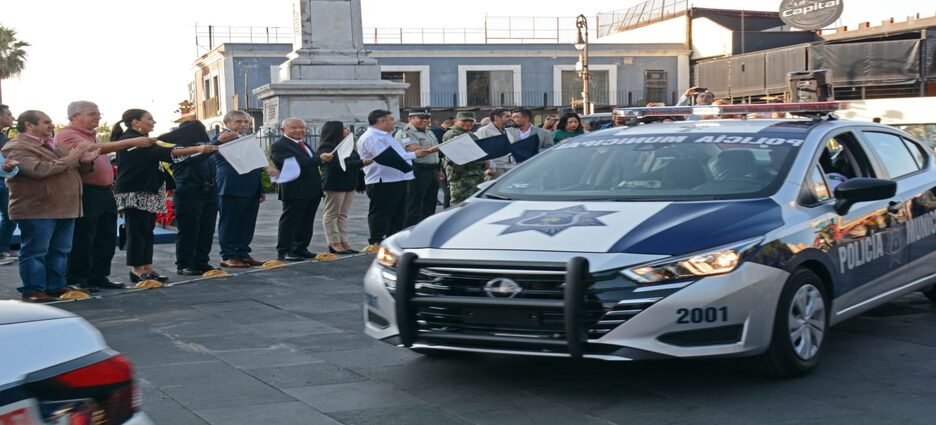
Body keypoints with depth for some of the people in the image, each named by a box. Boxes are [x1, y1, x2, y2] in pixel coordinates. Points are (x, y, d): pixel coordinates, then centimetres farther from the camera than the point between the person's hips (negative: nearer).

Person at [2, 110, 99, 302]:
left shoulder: (53, 145, 17)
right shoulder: (16, 148, -10)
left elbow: (74, 169, 22)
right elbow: (39, 170, -24)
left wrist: (85, 161, -1)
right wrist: (71, 158, -19)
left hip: (65, 208, 9)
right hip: (37, 210, -9)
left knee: (60, 251, 12)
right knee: (35, 252, -3)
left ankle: (56, 286, 20)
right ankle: (33, 291, 1)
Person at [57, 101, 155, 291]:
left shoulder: (91, 135, 19)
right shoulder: (66, 135, -12)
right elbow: (93, 150, -27)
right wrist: (132, 142, -32)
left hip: (104, 192, 9)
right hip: (85, 193, -9)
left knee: (107, 238, 11)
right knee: (81, 240, -4)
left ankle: (98, 276, 20)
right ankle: (75, 280, 4)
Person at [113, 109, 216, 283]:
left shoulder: (141, 141, 20)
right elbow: (164, 153, -24)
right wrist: (197, 149, -30)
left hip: (147, 193, 10)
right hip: (134, 193, -10)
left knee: (147, 231, 8)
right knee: (138, 232, -7)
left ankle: (147, 269, 9)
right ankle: (138, 270, -3)